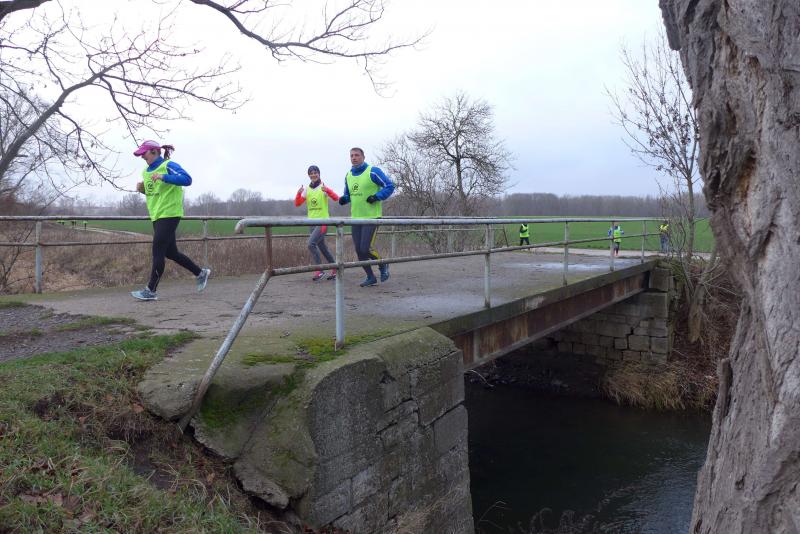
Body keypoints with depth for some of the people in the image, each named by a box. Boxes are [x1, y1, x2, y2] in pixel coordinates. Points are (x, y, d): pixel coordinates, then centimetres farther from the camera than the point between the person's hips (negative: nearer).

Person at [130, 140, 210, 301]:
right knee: (170, 252, 12)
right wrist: (142, 189, 5)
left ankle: (151, 290, -4)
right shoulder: (146, 172, 15)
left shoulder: (168, 166, -10)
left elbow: (187, 179, -25)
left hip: (169, 214, -9)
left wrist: (164, 177, -31)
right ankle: (200, 273, 26)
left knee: (158, 252, -9)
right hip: (156, 216, 9)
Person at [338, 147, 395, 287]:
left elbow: (389, 186, -7)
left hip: (371, 217, -7)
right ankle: (370, 277, 20)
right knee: (359, 250, 6)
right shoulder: (348, 176, 12)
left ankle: (383, 266, 17)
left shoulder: (373, 172, -8)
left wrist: (376, 197, -18)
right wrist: (344, 199, 2)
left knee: (366, 249, -12)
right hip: (356, 218, 7)